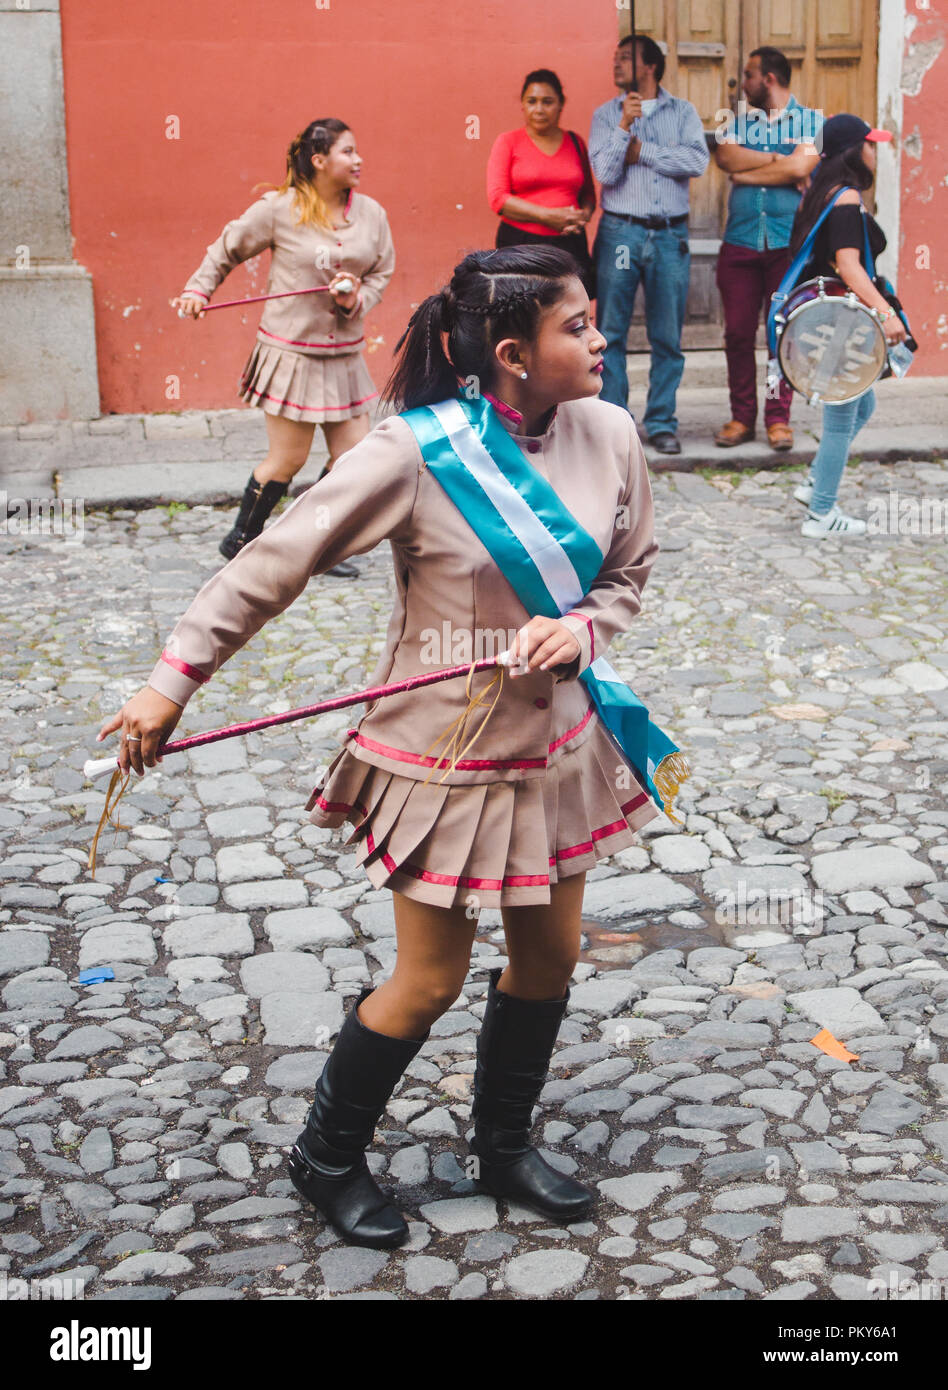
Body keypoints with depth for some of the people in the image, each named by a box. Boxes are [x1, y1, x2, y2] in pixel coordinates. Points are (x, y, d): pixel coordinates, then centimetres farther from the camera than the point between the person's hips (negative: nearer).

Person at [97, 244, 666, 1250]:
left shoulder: (607, 434, -8)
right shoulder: (414, 453, -24)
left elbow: (629, 573, 6)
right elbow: (274, 564, -17)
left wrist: (581, 628, -16)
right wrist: (173, 681, -17)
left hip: (556, 743, 6)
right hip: (442, 756, -5)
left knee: (548, 957, 18)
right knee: (430, 981, 7)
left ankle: (503, 1148, 43)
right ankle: (326, 1158, 33)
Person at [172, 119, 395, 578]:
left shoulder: (371, 213, 3)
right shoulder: (279, 209, -9)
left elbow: (381, 273, 10)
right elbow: (228, 248, 5)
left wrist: (357, 299, -9)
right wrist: (198, 289, -1)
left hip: (344, 354, 5)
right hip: (290, 351, -5)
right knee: (287, 459, 0)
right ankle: (240, 541, 21)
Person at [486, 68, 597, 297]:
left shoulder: (575, 142, 15)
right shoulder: (508, 142, 6)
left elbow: (588, 192, 23)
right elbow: (497, 198, -3)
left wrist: (585, 214, -2)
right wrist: (547, 216, -12)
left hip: (568, 244, 3)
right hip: (519, 243, -2)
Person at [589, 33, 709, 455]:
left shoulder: (682, 112, 9)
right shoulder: (607, 114, 8)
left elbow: (697, 161, -8)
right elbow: (605, 171, -5)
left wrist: (642, 150, -7)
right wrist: (624, 126, -14)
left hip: (670, 235, 0)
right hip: (620, 232, 0)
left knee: (667, 337, 3)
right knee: (610, 333, -2)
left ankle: (661, 423, 11)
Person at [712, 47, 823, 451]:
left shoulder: (811, 121, 4)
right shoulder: (741, 124, 16)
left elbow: (800, 166, -13)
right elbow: (725, 157, -4)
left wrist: (746, 173, -5)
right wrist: (778, 160, -8)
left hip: (790, 244, -3)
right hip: (740, 243, 3)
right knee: (738, 333, 2)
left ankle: (778, 417, 7)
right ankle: (742, 417, 11)